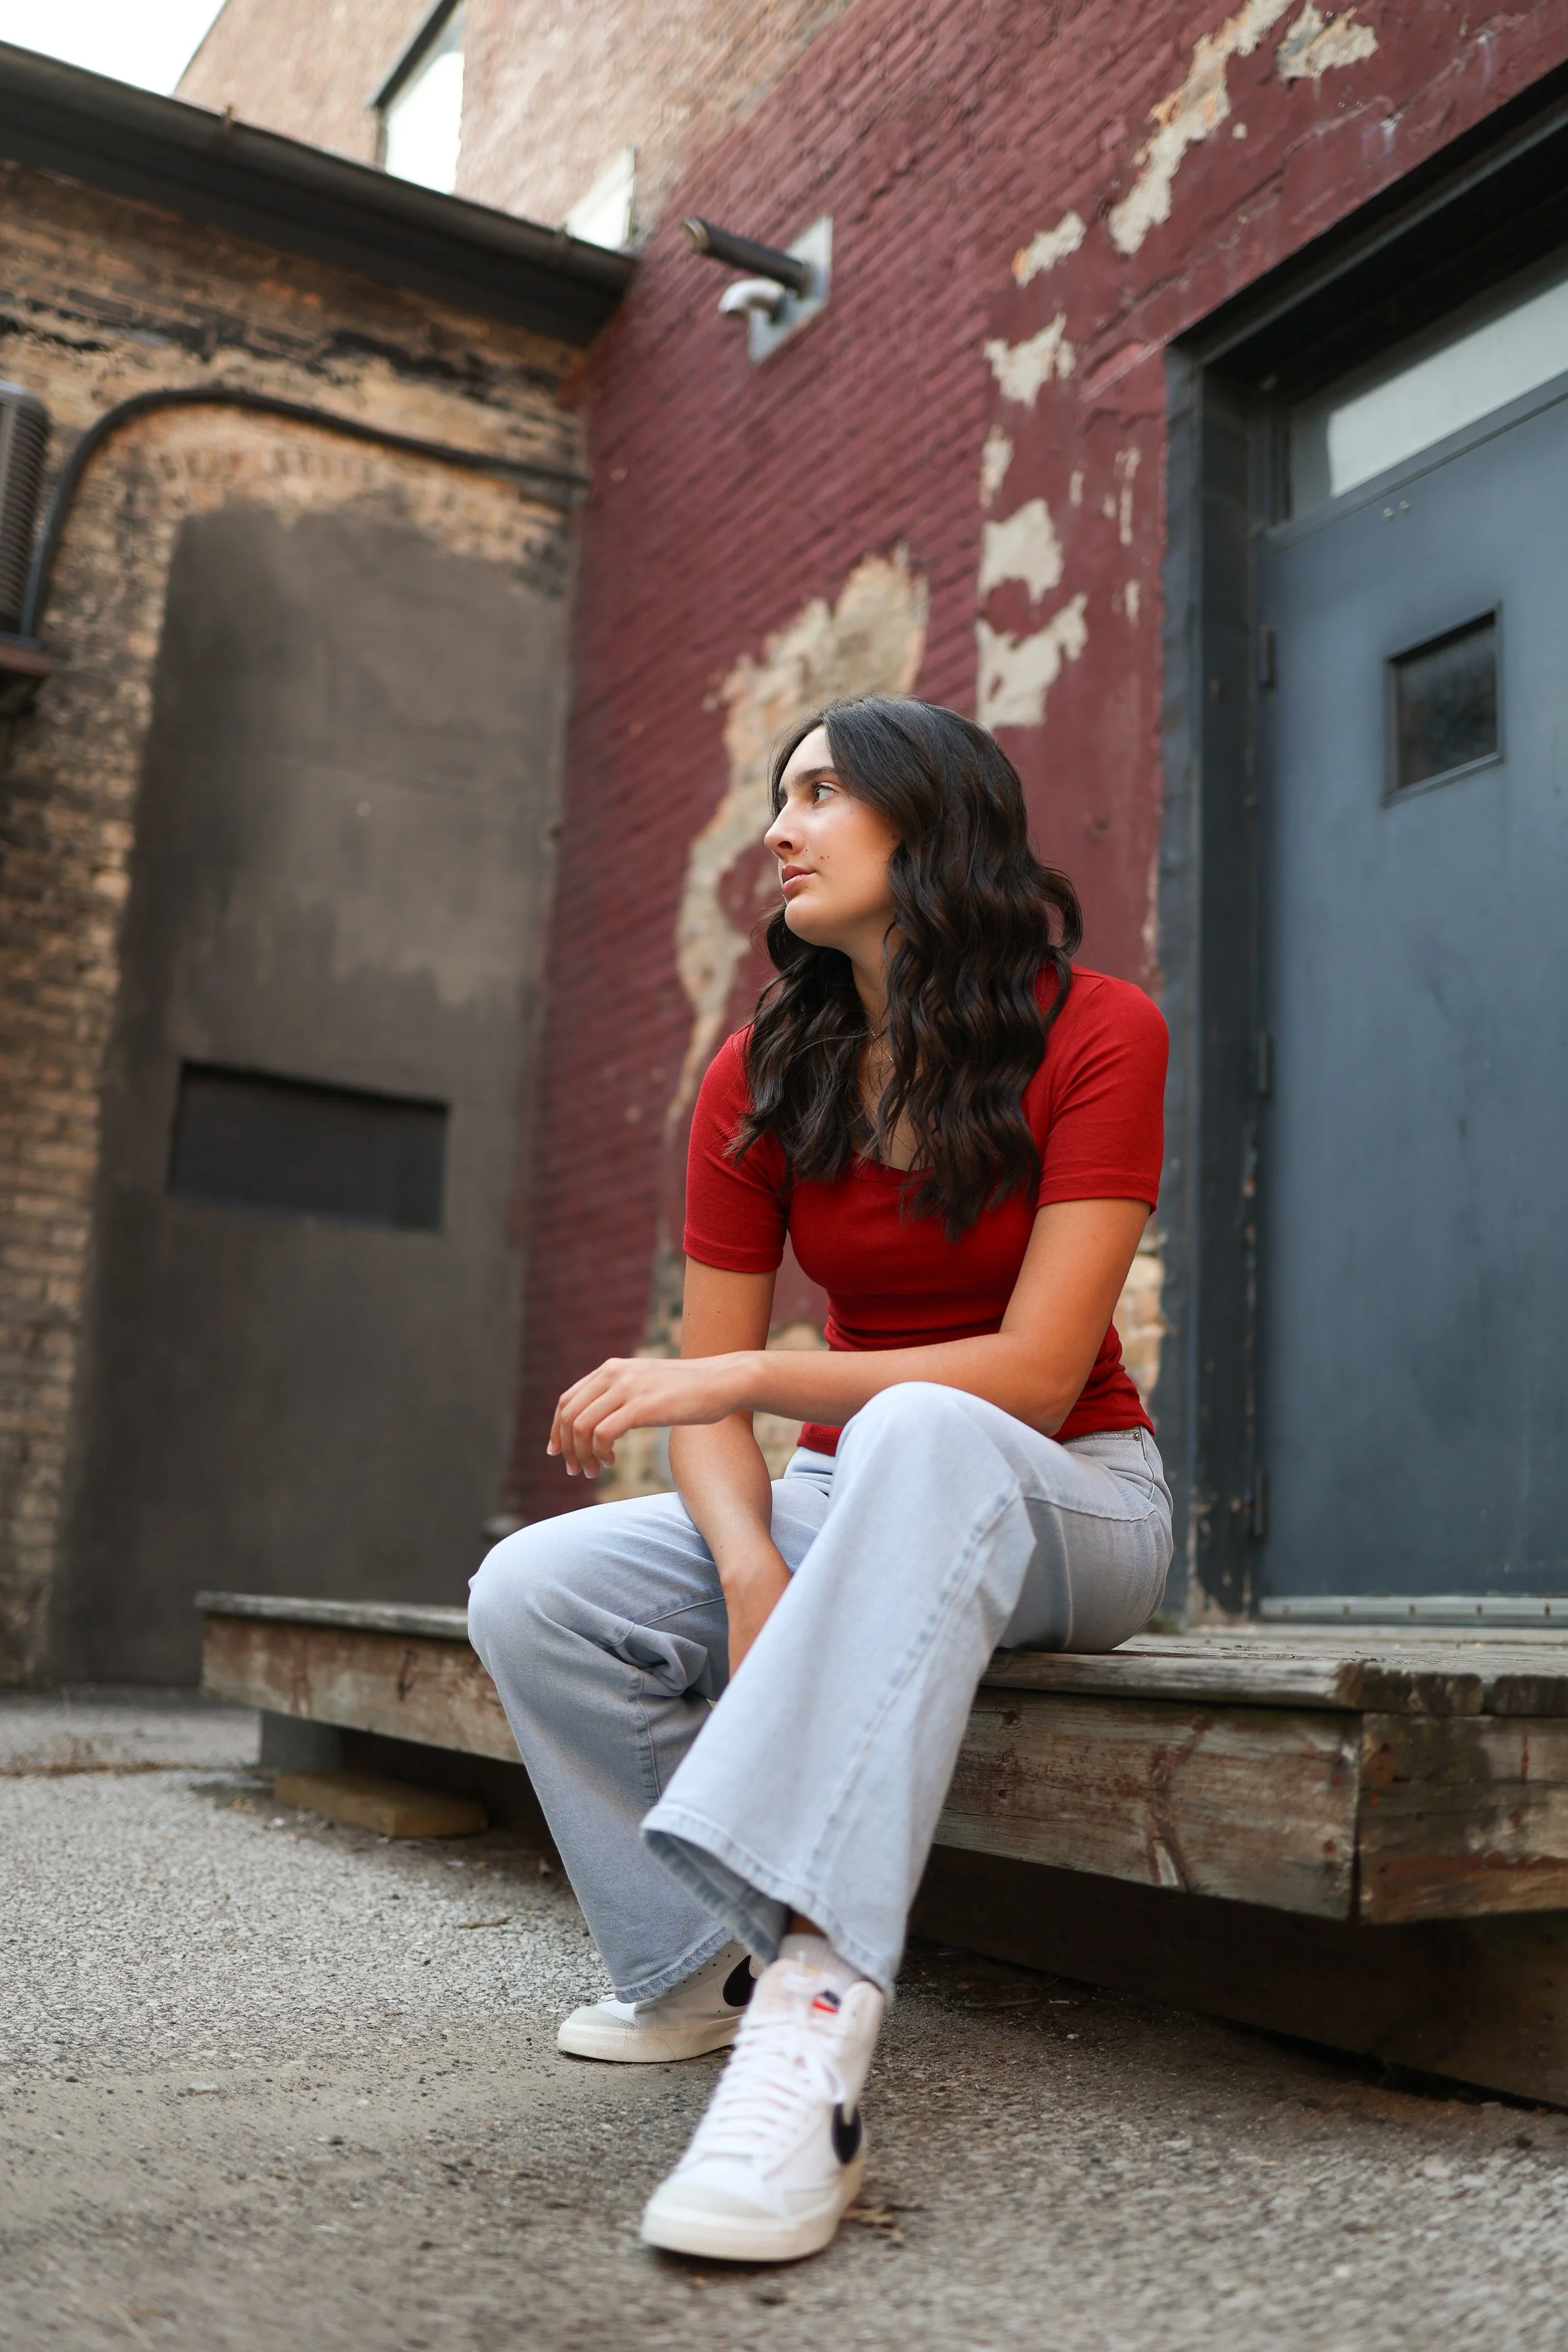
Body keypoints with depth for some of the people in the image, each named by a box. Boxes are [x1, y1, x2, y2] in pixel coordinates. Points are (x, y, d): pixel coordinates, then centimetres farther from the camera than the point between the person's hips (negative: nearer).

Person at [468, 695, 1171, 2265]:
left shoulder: (1094, 1032, -12)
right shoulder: (762, 1078, 0)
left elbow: (1036, 1372, -21)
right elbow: (708, 1382, -3)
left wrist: (744, 1376, -29)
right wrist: (748, 1563, -24)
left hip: (1066, 1502, -4)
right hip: (856, 1492, 5)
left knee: (922, 1435, -40)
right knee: (531, 1594, -18)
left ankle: (816, 2013, -48)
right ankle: (707, 1963, -3)